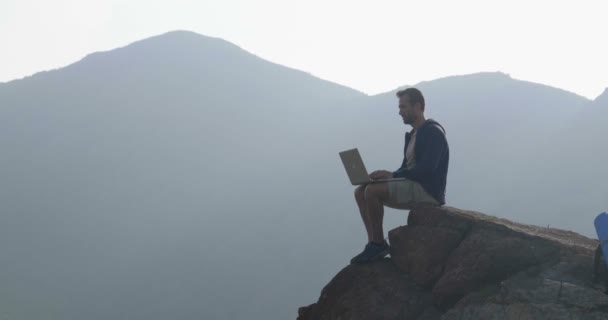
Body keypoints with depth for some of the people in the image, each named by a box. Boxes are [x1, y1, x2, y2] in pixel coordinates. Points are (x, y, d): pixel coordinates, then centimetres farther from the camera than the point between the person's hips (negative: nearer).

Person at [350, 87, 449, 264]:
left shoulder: (433, 132, -10)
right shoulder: (413, 135, 20)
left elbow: (426, 169, -22)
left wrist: (392, 174, -20)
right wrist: (385, 175, 0)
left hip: (428, 191, -10)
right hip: (411, 187, 10)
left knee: (372, 191, -24)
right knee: (361, 192, -1)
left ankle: (378, 243, -14)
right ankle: (373, 243, -7)